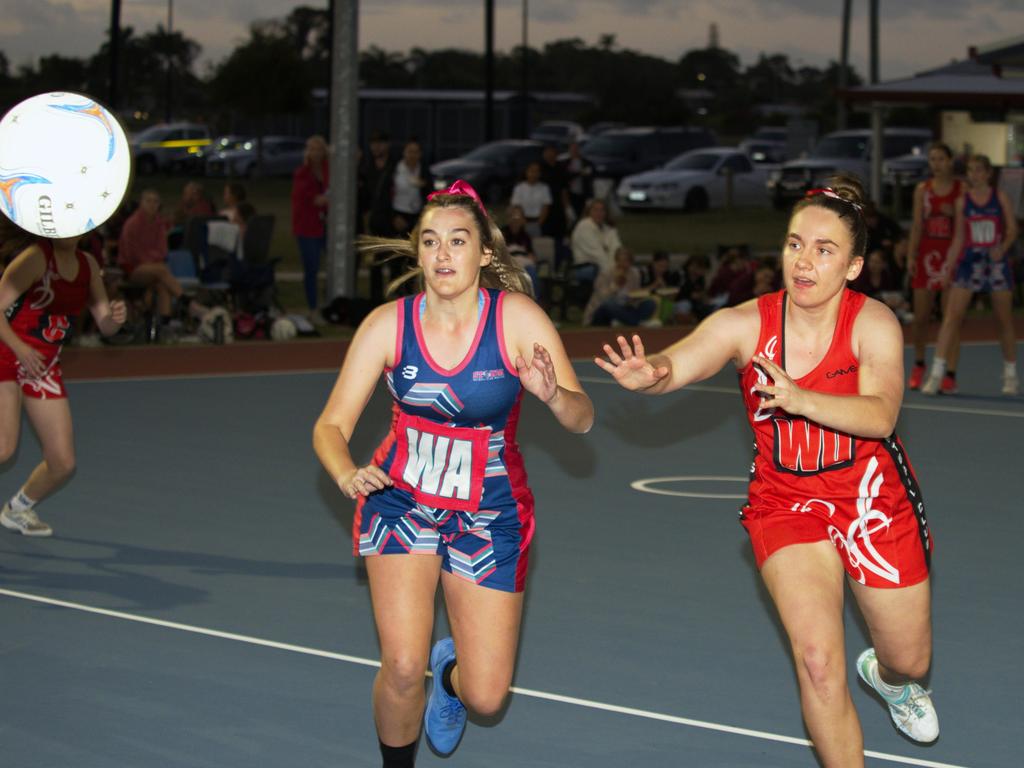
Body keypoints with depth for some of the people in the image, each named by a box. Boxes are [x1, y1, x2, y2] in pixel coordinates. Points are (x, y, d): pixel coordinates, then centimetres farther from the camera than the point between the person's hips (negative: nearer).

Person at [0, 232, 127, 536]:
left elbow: (105, 327, 10)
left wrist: (113, 318, -14)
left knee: (62, 463, 3)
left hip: (44, 367, 6)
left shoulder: (87, 265, 6)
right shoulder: (35, 258, -13)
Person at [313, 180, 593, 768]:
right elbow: (332, 425, -9)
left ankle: (451, 673, 40)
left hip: (490, 514, 0)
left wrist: (554, 394, -41)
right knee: (403, 669, -17)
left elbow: (582, 420, -18)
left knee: (486, 698, 1)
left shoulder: (519, 318, -16)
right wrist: (347, 474, -31)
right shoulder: (388, 324, -13)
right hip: (401, 500, 0)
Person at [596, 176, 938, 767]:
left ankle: (888, 676, 55)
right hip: (786, 502, 0)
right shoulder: (747, 324, -17)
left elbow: (880, 415, -33)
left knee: (910, 660, 16)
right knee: (818, 662, -19)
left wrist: (798, 398, -49)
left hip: (875, 497, 1)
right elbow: (681, 362, -32)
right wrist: (650, 373, -57)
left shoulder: (874, 323, -19)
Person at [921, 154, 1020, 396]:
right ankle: (936, 375, -12)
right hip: (970, 260, 1)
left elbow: (1012, 229, -1)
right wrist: (949, 265, -3)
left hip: (996, 261, -1)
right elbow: (959, 237, 5)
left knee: (1004, 319, 7)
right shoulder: (963, 201, 3)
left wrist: (1002, 249, -19)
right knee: (951, 315, -10)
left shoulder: (1000, 197, 0)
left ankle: (1010, 375, 21)